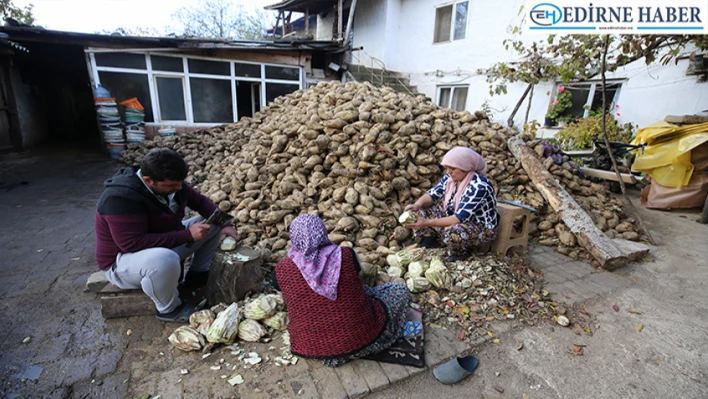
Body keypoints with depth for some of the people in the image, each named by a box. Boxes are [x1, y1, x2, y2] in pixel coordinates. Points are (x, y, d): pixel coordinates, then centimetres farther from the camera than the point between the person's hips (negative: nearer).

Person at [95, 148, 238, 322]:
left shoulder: (169, 182, -9)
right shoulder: (121, 198, -32)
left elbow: (199, 201, 2)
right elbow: (133, 243, -35)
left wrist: (224, 224, -14)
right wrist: (187, 235, -34)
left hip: (166, 243, 8)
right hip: (123, 260, -7)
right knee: (165, 259, -41)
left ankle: (198, 275, 11)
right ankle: (170, 309, -12)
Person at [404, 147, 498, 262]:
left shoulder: (479, 186, -29)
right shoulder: (450, 178, -7)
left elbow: (460, 218, -34)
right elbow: (432, 194, -4)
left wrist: (427, 223, -38)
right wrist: (417, 205, -27)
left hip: (481, 229, -7)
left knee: (454, 231, -39)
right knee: (421, 209, -6)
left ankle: (462, 252, -8)